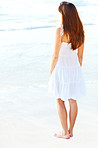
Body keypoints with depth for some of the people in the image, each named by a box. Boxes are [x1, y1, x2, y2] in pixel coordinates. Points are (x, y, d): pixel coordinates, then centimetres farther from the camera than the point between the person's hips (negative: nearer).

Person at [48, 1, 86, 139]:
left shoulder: (60, 31, -18)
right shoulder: (80, 32, -1)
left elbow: (56, 55, -14)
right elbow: (80, 55, 6)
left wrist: (51, 72, -3)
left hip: (61, 67, -5)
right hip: (74, 67, 5)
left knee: (60, 101, 10)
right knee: (73, 100, 15)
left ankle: (65, 132, 14)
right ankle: (71, 130, 25)